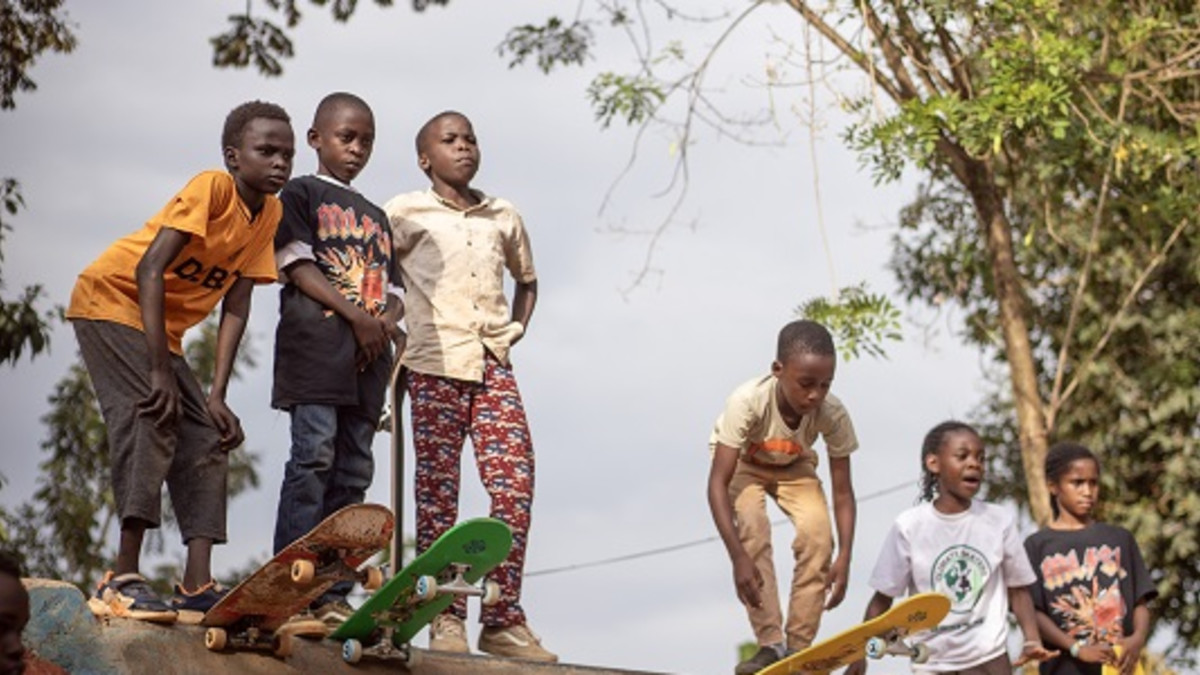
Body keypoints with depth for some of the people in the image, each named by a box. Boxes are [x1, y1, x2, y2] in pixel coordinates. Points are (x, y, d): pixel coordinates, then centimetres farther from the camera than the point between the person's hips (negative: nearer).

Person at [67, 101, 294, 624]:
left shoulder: (269, 214, -1)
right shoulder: (212, 188, -22)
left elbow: (236, 306, -2)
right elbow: (150, 269, -29)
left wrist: (217, 396, -10)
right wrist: (160, 370, -32)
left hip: (164, 326, 9)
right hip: (110, 299, -8)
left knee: (207, 438, 0)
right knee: (151, 418, -24)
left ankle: (197, 586, -4)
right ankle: (123, 578, -29)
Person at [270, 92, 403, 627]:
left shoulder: (376, 217, 27)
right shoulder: (302, 194, 9)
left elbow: (393, 291, 22)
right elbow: (298, 266, -4)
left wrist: (387, 321, -2)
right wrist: (356, 315, -14)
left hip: (367, 356, 6)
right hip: (315, 342, -6)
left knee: (354, 470, 0)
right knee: (314, 454, -16)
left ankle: (333, 594, -1)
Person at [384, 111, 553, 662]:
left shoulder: (504, 217, 18)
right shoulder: (404, 213, 5)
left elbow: (526, 280, 32)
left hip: (493, 365, 4)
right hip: (434, 365, -3)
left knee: (514, 482, -7)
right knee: (438, 489, -4)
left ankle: (503, 619, -3)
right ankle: (445, 617, -2)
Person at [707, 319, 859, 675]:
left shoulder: (833, 414, -32)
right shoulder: (748, 402, -41)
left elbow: (843, 492, -22)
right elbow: (718, 483, -40)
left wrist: (844, 559, -32)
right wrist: (739, 558, -47)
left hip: (794, 465, 2)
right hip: (742, 461, -2)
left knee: (817, 534, -22)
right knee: (752, 526, -30)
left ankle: (798, 646, -11)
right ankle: (771, 643, -25)